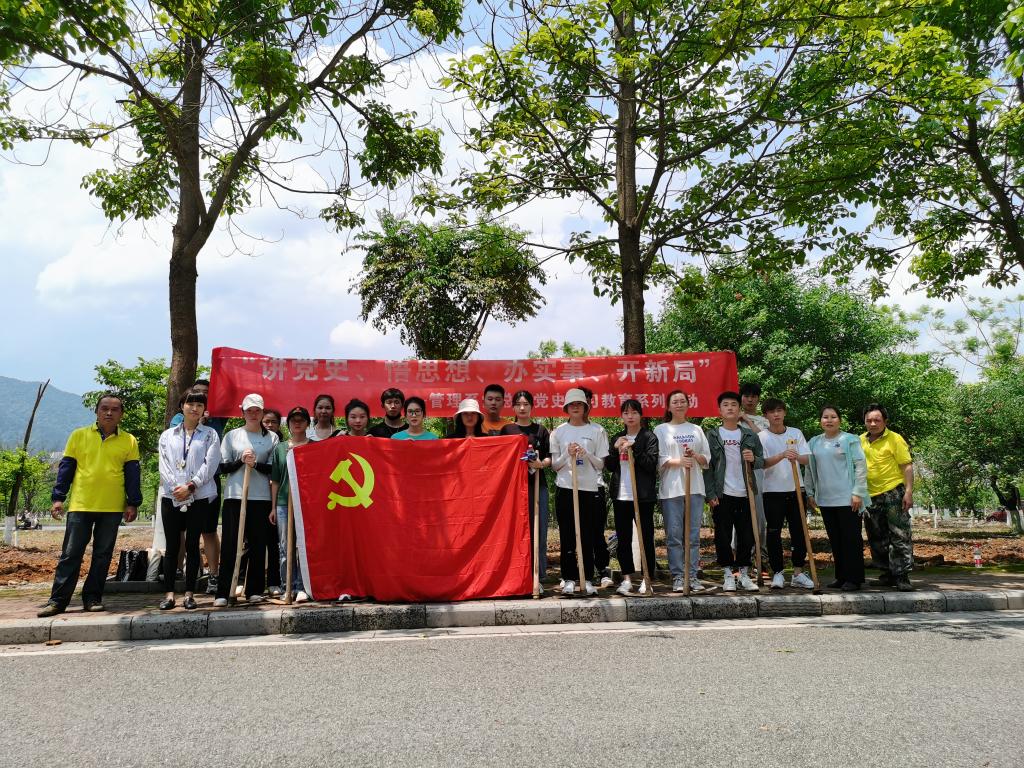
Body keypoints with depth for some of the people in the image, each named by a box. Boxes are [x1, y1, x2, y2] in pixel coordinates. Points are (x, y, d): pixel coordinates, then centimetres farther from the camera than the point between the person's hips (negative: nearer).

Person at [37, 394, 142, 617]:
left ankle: (92, 598, 17)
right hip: (80, 506, 0)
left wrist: (133, 503, 0)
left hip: (112, 508, 1)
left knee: (103, 555, 6)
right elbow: (66, 468, 6)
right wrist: (58, 498, 0)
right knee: (70, 554, 1)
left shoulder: (129, 441, 5)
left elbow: (133, 474, 5)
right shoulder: (79, 436, 5)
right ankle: (58, 600, 9)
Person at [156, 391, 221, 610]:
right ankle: (169, 593, 9)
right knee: (172, 546, 4)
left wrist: (190, 486, -12)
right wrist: (176, 487, -11)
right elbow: (164, 466, 3)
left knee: (192, 545, 3)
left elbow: (210, 465, -3)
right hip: (172, 498, 2)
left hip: (199, 498, -1)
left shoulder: (210, 434, 7)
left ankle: (189, 593, 9)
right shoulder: (167, 435, 13)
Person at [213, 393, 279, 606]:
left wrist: (256, 464, -13)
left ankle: (255, 590, 13)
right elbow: (223, 467, 7)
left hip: (261, 498, 0)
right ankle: (223, 593, 2)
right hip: (234, 496, 0)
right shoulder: (232, 435, 10)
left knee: (258, 545, 4)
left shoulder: (272, 437, 8)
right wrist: (241, 460, -10)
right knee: (230, 544, -3)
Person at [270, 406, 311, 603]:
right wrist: (273, 507, 7)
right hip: (284, 503, 2)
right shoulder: (280, 448, 12)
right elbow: (275, 480, 12)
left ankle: (302, 587, 2)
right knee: (285, 548, 5)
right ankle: (288, 587, 13)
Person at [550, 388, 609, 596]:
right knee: (567, 536, 2)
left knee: (588, 536, 3)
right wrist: (568, 454, -11)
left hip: (589, 489, -1)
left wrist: (586, 454, -13)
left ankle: (587, 579, 12)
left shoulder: (597, 431, 4)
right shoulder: (559, 432, 6)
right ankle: (569, 579, 11)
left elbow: (601, 464, 3)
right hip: (565, 488, 1)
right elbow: (554, 465, 6)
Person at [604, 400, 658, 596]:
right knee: (623, 539, 7)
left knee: (646, 537, 1)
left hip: (643, 496, -4)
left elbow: (651, 464, -12)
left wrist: (633, 447, -17)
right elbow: (609, 466, 8)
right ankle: (627, 578, 16)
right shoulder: (617, 439, 13)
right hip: (621, 495, 4)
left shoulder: (649, 437, -1)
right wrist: (616, 449, -8)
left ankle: (647, 579, 10)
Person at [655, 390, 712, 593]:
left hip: (695, 488, 3)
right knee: (674, 535, -2)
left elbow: (707, 459, 14)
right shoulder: (661, 430, 5)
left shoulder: (696, 430, 15)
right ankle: (678, 576, 6)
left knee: (693, 535, 4)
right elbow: (659, 460, -3)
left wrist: (695, 456, -8)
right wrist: (679, 462, -19)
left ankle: (692, 575, 11)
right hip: (671, 488, -3)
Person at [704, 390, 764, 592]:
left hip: (746, 494, 2)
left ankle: (744, 574, 19)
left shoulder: (750, 435, 10)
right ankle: (728, 575, 12)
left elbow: (762, 462, 11)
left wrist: (753, 460, -13)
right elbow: (707, 467, -2)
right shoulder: (711, 435, 2)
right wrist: (711, 494, -9)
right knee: (723, 536, 1)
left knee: (747, 536, 6)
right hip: (722, 494, -2)